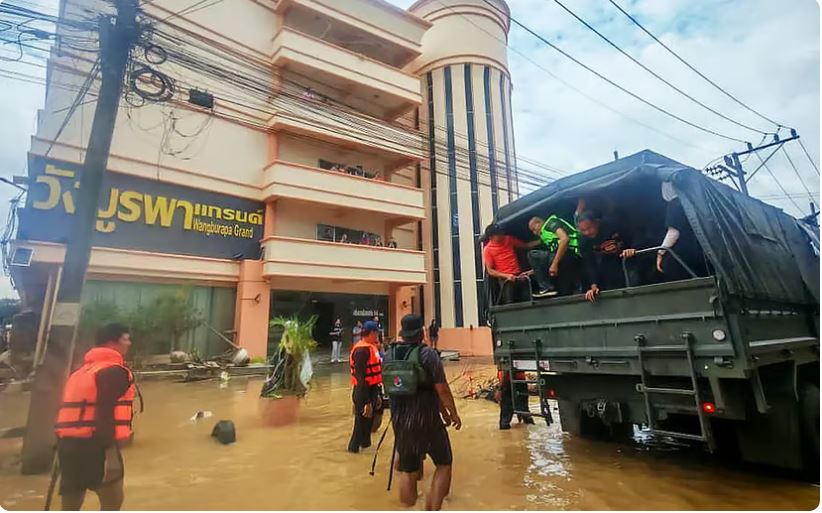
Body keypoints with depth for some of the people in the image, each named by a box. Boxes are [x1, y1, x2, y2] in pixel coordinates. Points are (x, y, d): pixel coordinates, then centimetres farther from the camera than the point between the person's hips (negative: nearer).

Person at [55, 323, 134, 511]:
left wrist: (62, 447, 24)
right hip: (93, 445, -9)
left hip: (69, 443, 9)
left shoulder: (82, 369, 19)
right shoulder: (114, 371, -10)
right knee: (113, 499, 3)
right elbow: (105, 412, -19)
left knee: (70, 505, 14)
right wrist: (110, 452, -20)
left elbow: (73, 409, 19)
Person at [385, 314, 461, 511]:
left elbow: (391, 387, 9)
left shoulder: (389, 354, 0)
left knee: (407, 470, 20)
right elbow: (442, 389, -14)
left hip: (400, 420, 5)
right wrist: (453, 413, 2)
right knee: (444, 464, 16)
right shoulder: (427, 354, -15)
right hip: (426, 420, -5)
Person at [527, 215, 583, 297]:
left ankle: (547, 288, -8)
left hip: (571, 255, -10)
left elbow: (565, 239, -16)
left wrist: (555, 264, -18)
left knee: (532, 255, -6)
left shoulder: (551, 222, 5)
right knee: (565, 295, 12)